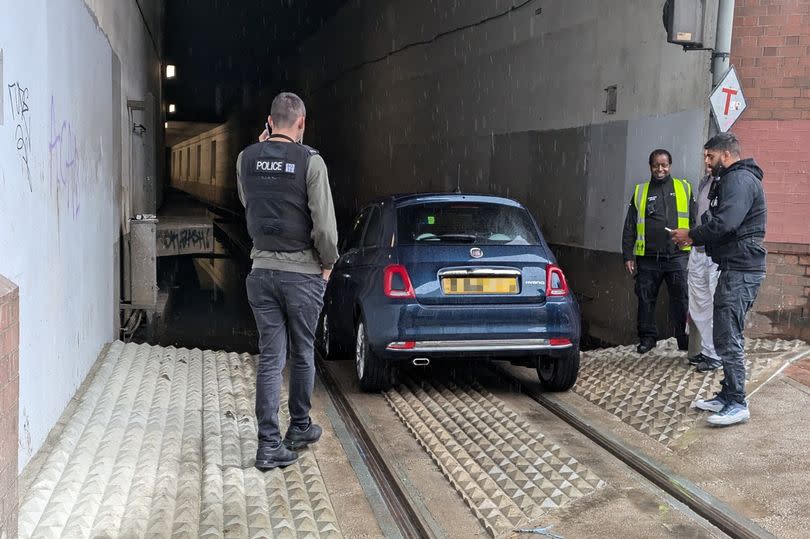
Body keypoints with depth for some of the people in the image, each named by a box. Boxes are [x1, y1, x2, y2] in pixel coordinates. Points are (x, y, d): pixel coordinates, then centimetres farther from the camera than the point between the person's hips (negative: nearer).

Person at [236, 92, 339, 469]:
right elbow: (325, 224, -14)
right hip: (303, 272, -3)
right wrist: (328, 263, 3)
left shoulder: (246, 159, 1)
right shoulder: (310, 162, -12)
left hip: (262, 271, 3)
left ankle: (270, 444, 2)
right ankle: (300, 428, 29)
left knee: (270, 357, 5)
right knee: (303, 355, 14)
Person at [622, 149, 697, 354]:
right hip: (648, 258, 1)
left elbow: (695, 221, 10)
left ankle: (685, 339, 8)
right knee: (646, 300, 6)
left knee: (682, 299, -2)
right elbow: (630, 227, 11)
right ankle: (647, 337, 19)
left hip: (677, 256, -1)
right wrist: (628, 256, 4)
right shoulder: (640, 192, 11)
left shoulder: (684, 188, 10)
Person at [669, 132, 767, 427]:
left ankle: (737, 404, -5)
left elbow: (724, 224, -25)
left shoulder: (741, 180, -14)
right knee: (726, 335, 15)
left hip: (741, 271, -11)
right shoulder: (731, 180, 21)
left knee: (728, 338, -10)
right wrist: (695, 237, 5)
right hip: (734, 269, 11)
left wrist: (691, 234, -11)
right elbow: (718, 224, 21)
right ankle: (727, 396, 23)